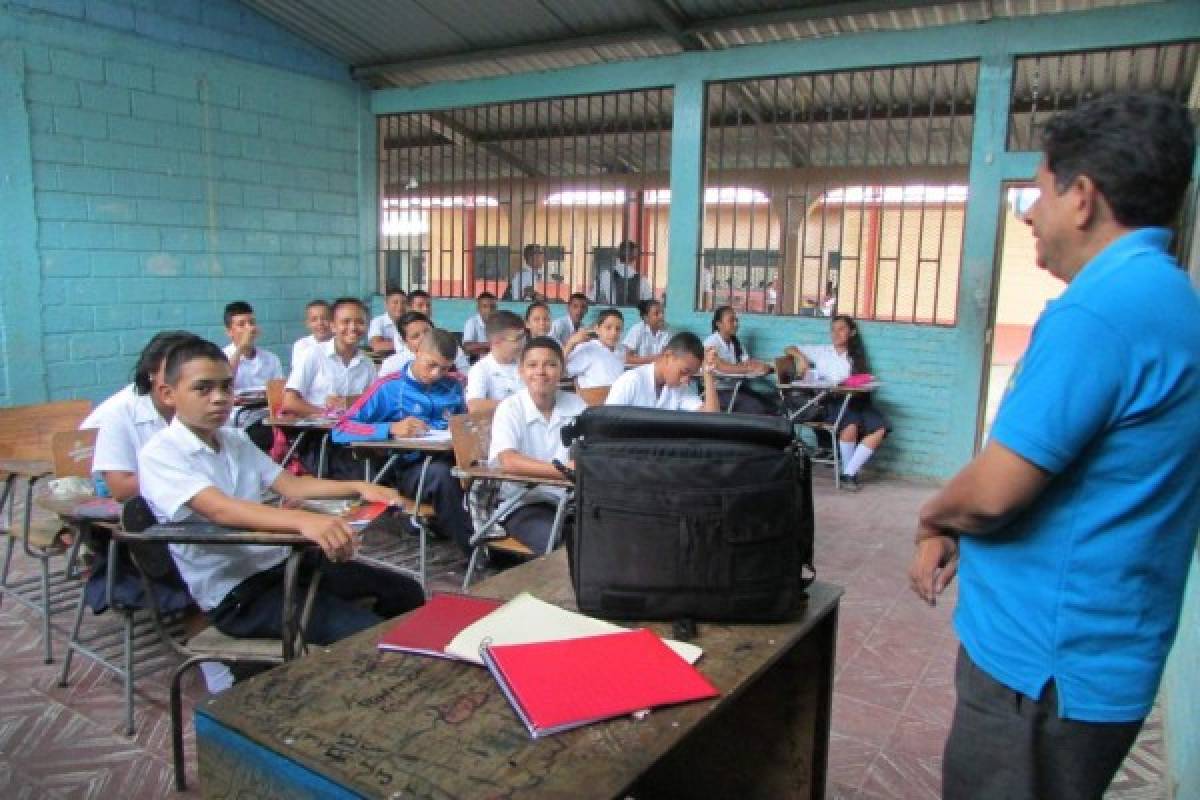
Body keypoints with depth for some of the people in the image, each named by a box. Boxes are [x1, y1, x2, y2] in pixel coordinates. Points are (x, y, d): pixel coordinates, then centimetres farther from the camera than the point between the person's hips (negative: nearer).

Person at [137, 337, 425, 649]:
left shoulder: (236, 441, 10)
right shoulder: (159, 454, -14)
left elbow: (291, 486, 9)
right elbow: (221, 509, -30)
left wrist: (358, 487, -7)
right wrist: (302, 520, -47)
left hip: (281, 561, 7)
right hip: (234, 592, -7)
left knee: (406, 593, 6)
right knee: (368, 634, -24)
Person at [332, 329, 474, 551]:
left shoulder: (453, 388, 15)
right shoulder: (389, 387, 2)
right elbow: (341, 430, -6)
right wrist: (391, 429, -20)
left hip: (449, 462, 4)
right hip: (408, 470, -3)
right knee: (441, 473, -37)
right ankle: (473, 549, -23)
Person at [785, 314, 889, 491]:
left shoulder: (857, 356, 21)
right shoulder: (821, 351, 18)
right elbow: (789, 349, 19)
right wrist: (801, 357, -3)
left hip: (854, 401, 3)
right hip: (828, 401, -3)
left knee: (881, 427, -26)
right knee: (851, 424, -36)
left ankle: (849, 473, -23)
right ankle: (847, 472, -16)